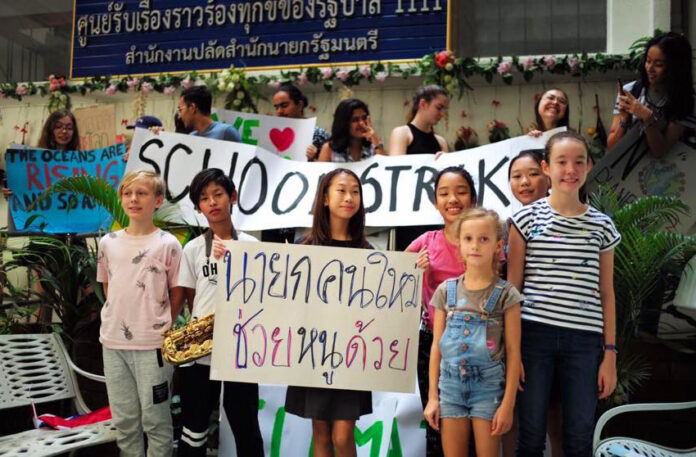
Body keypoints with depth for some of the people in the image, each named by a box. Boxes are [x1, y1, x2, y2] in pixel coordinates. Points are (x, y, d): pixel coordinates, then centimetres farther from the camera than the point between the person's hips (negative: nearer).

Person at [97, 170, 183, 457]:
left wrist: (160, 326, -6)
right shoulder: (108, 242, 7)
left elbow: (178, 293, -1)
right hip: (113, 342, 4)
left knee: (155, 419, 4)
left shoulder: (168, 244, -5)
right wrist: (118, 320, 7)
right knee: (123, 420, 14)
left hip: (151, 344, -4)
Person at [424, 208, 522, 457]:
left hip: (488, 385, -2)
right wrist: (432, 396, 3)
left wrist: (508, 403, -8)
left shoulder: (506, 294, -5)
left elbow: (513, 352, -5)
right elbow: (436, 345, 5)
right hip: (451, 385, 2)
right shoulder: (446, 291, 3)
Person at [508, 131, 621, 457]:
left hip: (584, 340, 2)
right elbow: (512, 286, 3)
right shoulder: (527, 218, 2)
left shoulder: (601, 225, 8)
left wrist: (610, 353, 6)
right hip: (534, 333, -2)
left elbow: (606, 294, 10)